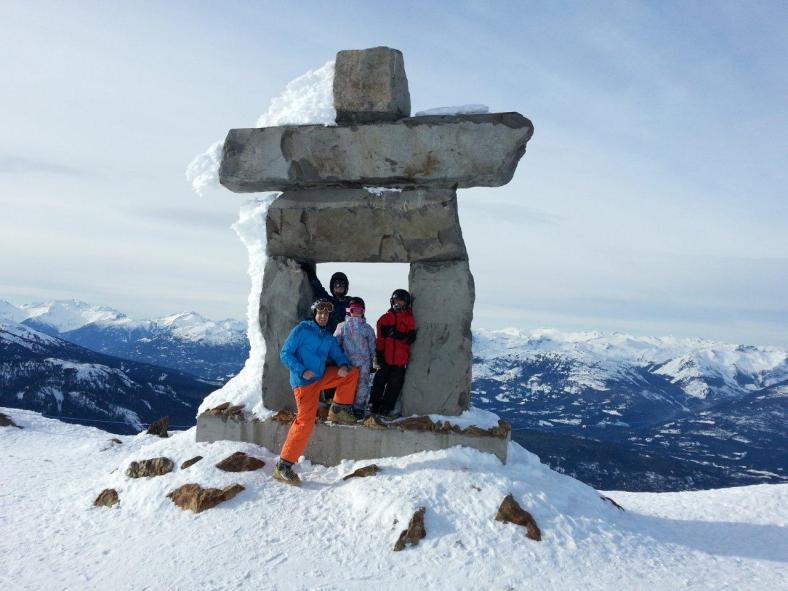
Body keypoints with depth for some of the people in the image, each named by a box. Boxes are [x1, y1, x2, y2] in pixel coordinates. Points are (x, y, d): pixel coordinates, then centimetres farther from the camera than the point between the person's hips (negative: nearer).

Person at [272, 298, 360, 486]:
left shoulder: (328, 337, 12)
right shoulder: (301, 329, -7)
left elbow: (338, 355, 14)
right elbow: (285, 353, -10)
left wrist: (344, 366, -11)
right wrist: (302, 371, -22)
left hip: (322, 377, 7)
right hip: (304, 381, -7)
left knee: (352, 372, 5)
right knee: (305, 423, -16)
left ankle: (338, 410, 12)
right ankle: (283, 466, -10)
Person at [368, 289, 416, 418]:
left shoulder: (409, 319, 7)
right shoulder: (385, 318, 7)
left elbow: (411, 338, -4)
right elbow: (380, 339, 2)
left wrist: (398, 335, -18)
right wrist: (379, 353, -6)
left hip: (401, 360, 0)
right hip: (386, 358, 0)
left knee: (395, 384, 3)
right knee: (380, 381, 3)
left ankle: (386, 408, 10)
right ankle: (374, 406, 13)